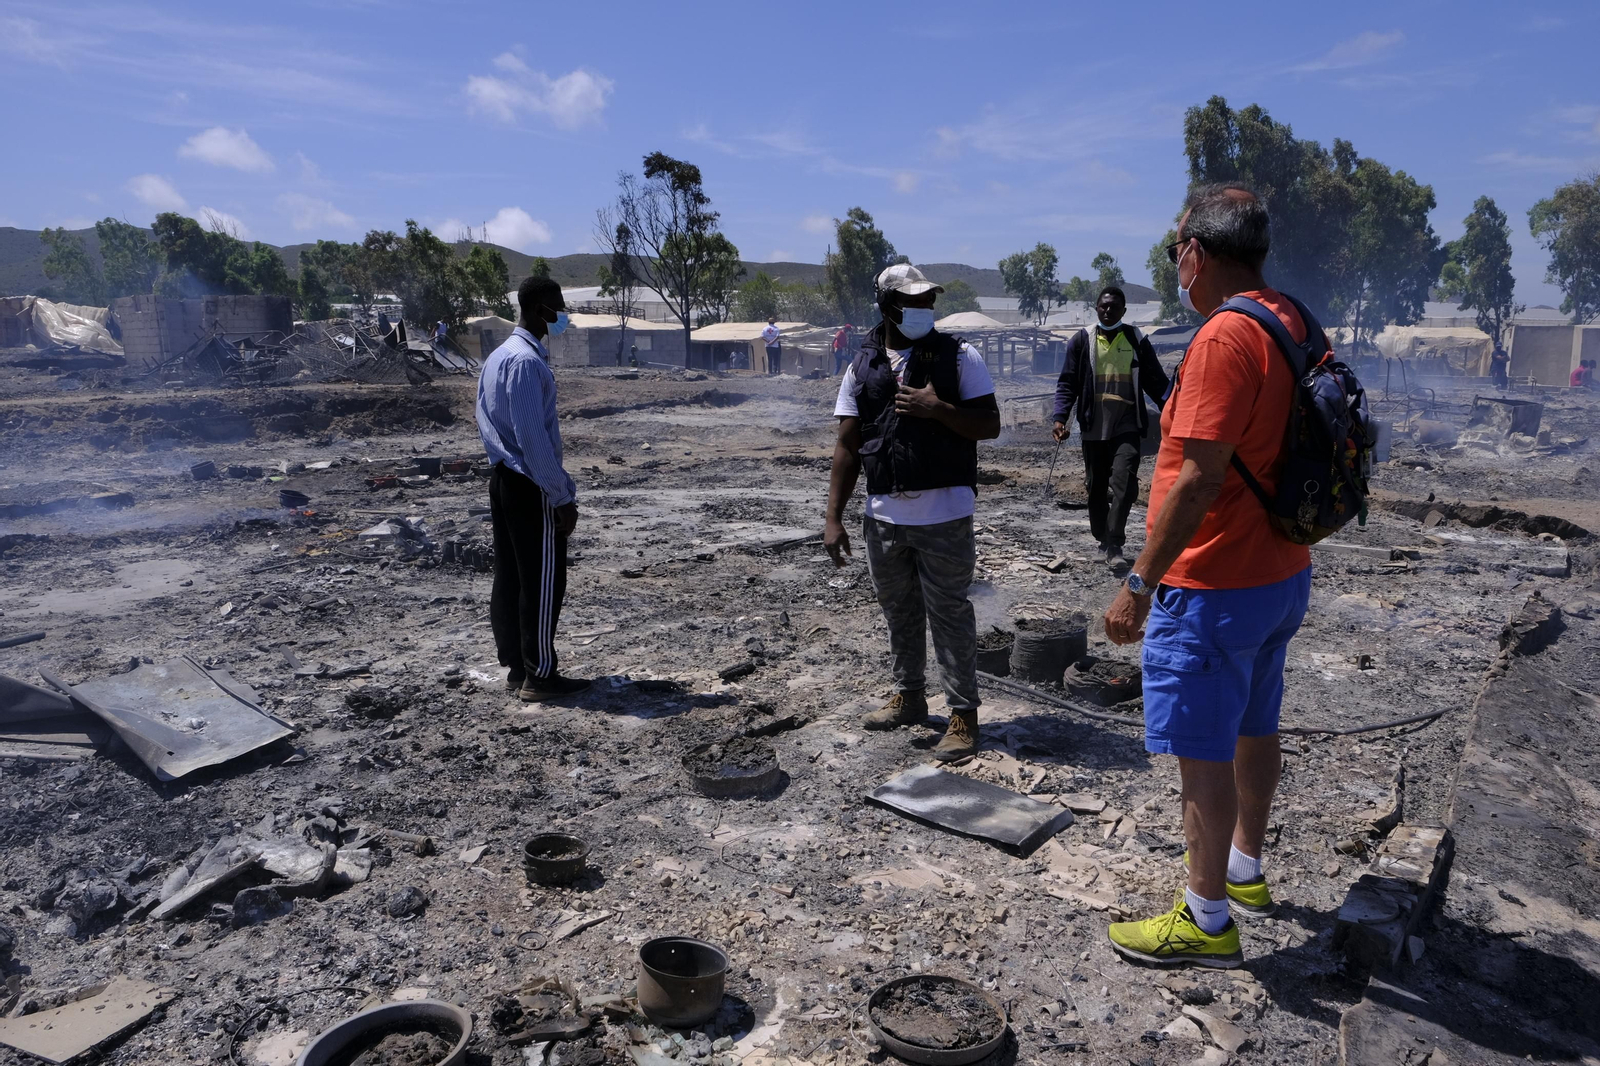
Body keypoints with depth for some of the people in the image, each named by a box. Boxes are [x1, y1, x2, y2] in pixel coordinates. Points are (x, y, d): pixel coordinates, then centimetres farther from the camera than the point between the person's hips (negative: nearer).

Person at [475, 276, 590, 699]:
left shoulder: (499, 355, 14)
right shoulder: (527, 361, -17)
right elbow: (533, 435, -21)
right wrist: (562, 496, -18)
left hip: (503, 478, 10)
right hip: (531, 486, -10)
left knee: (510, 577, 12)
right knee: (544, 580, -3)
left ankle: (516, 666, 20)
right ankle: (540, 676, 3)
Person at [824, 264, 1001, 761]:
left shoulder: (958, 357, 0)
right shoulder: (862, 367, 7)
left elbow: (990, 425, -3)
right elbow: (847, 448, 7)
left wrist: (938, 409, -19)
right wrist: (833, 517, 2)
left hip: (944, 515, -4)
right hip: (883, 516, 4)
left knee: (949, 613, -1)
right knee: (899, 610, 16)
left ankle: (963, 713, 11)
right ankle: (909, 696, 33)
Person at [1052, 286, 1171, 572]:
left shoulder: (1136, 340, 7)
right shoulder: (1083, 340, 5)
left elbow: (1156, 381, 9)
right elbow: (1067, 383, 4)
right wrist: (1060, 417, -9)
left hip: (1127, 425, -1)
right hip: (1094, 426, 1)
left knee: (1123, 482, -15)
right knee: (1097, 486, 9)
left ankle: (1114, 544, -14)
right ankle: (1101, 537, 25)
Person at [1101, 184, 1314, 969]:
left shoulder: (1225, 336, -22)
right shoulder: (1294, 326, 8)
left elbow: (1199, 478, -27)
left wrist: (1139, 585, -21)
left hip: (1215, 587, -10)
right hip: (1281, 572, 10)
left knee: (1203, 752, 2)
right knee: (1253, 729, 21)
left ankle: (1207, 921, 15)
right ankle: (1244, 870, 39)